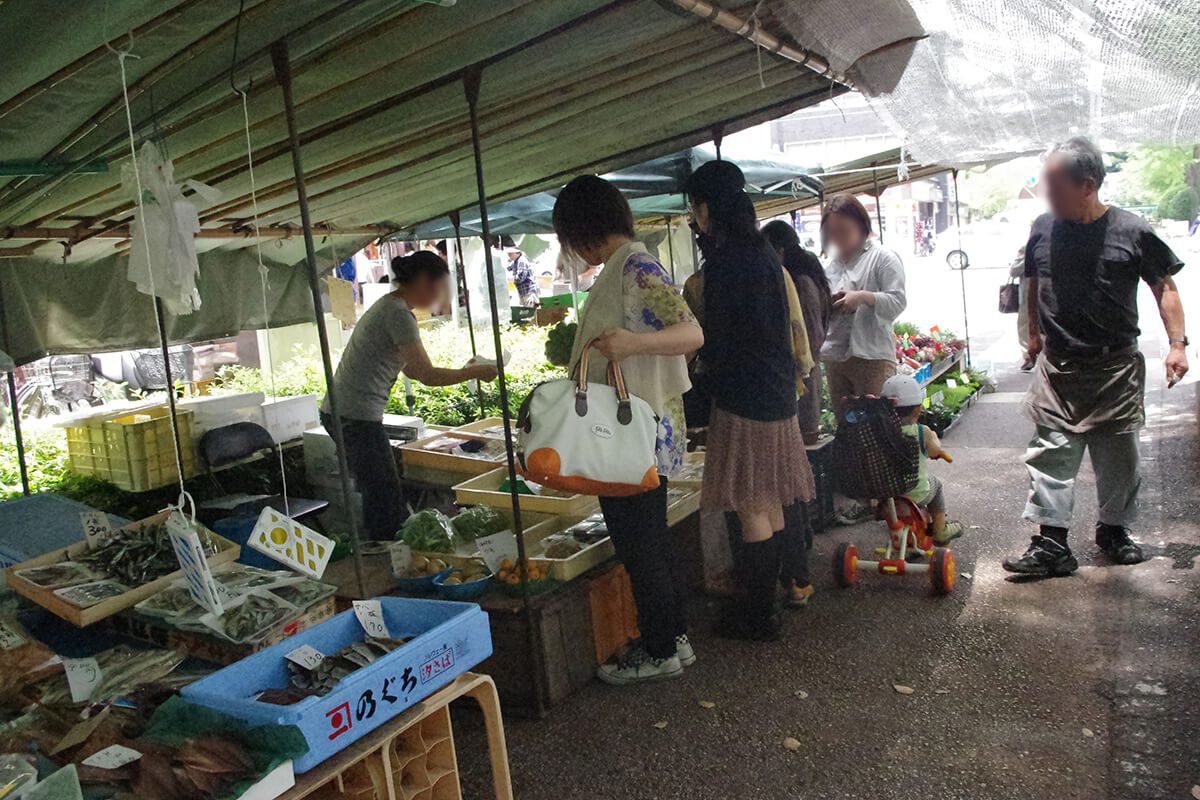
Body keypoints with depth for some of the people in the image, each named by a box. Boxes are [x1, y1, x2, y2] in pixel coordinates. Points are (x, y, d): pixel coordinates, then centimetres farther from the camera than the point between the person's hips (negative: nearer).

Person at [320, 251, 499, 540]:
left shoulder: (387, 305, 16)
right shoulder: (399, 313, -14)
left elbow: (412, 370, 21)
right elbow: (428, 376, -16)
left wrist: (466, 371, 16)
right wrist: (476, 372, -5)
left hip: (340, 412, 10)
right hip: (357, 417, -10)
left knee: (376, 499, 16)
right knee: (388, 504, -5)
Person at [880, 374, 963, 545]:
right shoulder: (922, 432, -17)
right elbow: (934, 452, 2)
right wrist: (934, 438, 23)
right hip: (916, 495, -3)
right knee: (935, 484, 30)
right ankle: (940, 531, 37)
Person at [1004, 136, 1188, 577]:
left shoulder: (1132, 231, -6)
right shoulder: (1043, 229, 2)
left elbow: (1164, 287, 2)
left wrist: (1177, 343, -6)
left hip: (1116, 367, -1)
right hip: (1057, 368, 1)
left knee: (1118, 455, 11)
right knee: (1051, 453, -4)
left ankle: (1113, 529, 30)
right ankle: (1051, 544, 0)